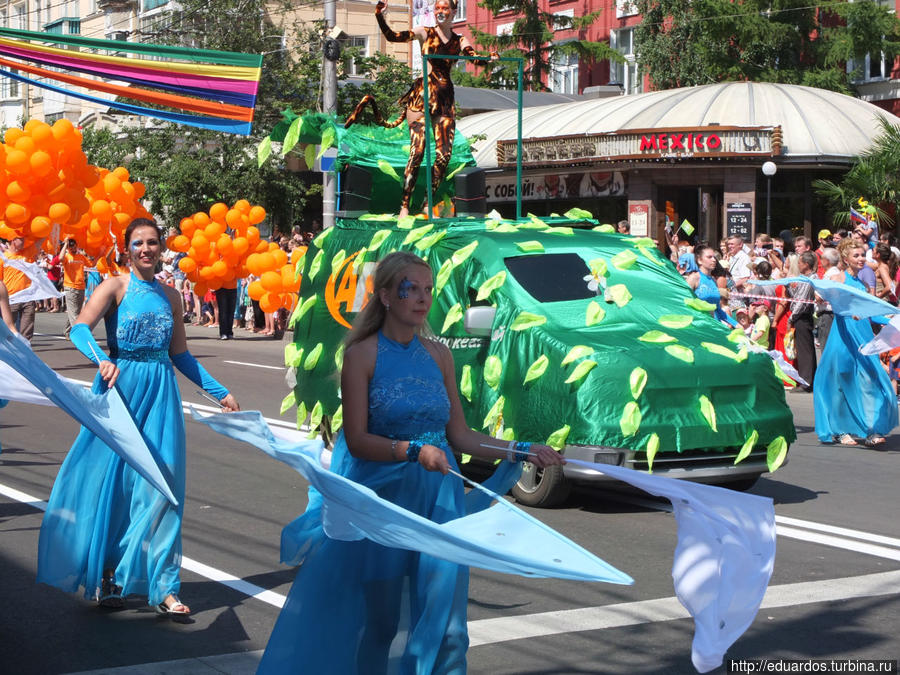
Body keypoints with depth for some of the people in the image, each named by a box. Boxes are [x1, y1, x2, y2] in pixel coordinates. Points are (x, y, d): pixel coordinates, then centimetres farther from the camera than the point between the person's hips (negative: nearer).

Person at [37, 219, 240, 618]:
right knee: (111, 480, 2)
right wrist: (102, 360, -33)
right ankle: (104, 577, 16)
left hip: (160, 392, 3)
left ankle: (162, 587, -2)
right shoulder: (115, 287, -1)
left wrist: (219, 392, 19)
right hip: (121, 388, -3)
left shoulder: (170, 296, 13)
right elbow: (80, 329, -15)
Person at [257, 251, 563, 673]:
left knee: (443, 620, 1)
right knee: (378, 618, 5)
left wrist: (520, 450, 1)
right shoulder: (363, 354, -6)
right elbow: (357, 441, -12)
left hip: (438, 497, 4)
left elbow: (460, 435, 10)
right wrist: (414, 450, -24)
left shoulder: (438, 355, 7)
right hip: (382, 495, -4)